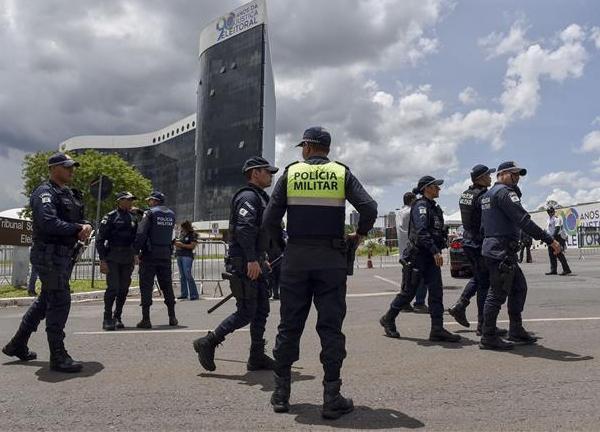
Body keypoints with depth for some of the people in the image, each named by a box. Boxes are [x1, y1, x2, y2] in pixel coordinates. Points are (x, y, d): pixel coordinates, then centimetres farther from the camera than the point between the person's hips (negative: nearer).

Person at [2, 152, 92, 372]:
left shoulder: (69, 194, 17)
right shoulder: (45, 193, -11)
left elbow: (80, 219, 14)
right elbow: (49, 222, -26)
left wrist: (86, 226, -8)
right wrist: (78, 229, -19)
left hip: (64, 255, 10)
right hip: (49, 255, -10)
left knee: (45, 300, 19)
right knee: (59, 302, -8)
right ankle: (58, 357, -1)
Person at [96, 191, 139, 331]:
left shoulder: (133, 218, 13)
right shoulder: (110, 217, -4)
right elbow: (100, 239, -7)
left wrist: (135, 255, 14)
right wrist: (102, 260, -12)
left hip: (128, 259, 5)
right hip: (112, 258, -5)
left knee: (124, 289, 7)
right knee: (113, 288, -11)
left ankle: (117, 317, 19)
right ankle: (107, 319, -1)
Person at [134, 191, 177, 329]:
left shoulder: (150, 213, -7)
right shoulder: (171, 214, 11)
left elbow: (141, 233, -16)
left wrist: (136, 251, -10)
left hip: (150, 255, -5)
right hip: (166, 255, 5)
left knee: (146, 286, 0)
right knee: (167, 285, 13)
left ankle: (146, 319, -1)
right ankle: (172, 317, 16)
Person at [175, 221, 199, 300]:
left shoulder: (192, 235, -4)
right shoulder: (181, 234, 16)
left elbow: (192, 246, -12)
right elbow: (177, 242, 26)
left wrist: (182, 245, -16)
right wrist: (175, 243, 3)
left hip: (187, 256, -7)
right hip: (179, 256, 7)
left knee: (188, 275, -13)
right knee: (182, 276, 9)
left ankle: (194, 295, -10)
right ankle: (184, 294, 15)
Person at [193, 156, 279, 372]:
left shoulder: (259, 197, 22)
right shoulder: (248, 196, -11)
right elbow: (244, 228, -25)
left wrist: (262, 259, 24)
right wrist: (252, 259, -29)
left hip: (256, 263, 10)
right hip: (245, 264, -10)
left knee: (261, 310, 10)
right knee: (246, 313, -7)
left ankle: (257, 357, 18)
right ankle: (208, 343, 5)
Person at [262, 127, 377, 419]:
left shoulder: (290, 173, 4)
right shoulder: (342, 173, 4)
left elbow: (269, 221, -1)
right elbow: (369, 208, -8)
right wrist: (359, 235, 9)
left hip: (296, 257, 1)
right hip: (331, 258, 0)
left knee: (290, 324, 9)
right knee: (330, 326, 4)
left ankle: (281, 392, 18)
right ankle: (332, 398, 7)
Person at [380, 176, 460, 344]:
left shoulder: (433, 207, 17)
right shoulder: (420, 206, -12)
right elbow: (422, 231, -24)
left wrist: (437, 251, 18)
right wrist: (435, 251, -30)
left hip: (431, 257, 8)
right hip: (417, 256, -8)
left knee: (436, 292, 0)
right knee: (408, 292, 1)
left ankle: (437, 330, 1)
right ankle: (388, 319, 18)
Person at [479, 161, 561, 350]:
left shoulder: (488, 194, 20)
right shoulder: (504, 192, -11)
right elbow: (523, 220, -21)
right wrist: (549, 239, -19)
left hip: (492, 247, 11)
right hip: (501, 250, -11)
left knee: (519, 287, 17)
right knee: (498, 293, -5)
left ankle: (516, 331, 23)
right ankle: (489, 338, 1)